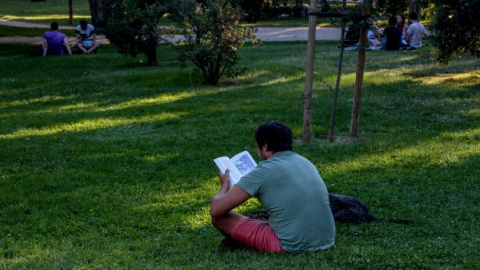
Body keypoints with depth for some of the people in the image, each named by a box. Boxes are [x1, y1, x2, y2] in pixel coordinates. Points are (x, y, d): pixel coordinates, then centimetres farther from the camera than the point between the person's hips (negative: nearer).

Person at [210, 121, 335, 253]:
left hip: (292, 246, -7)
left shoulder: (264, 171, -8)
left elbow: (215, 210, -7)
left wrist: (225, 185, 13)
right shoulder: (305, 162, 11)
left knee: (219, 218, 4)